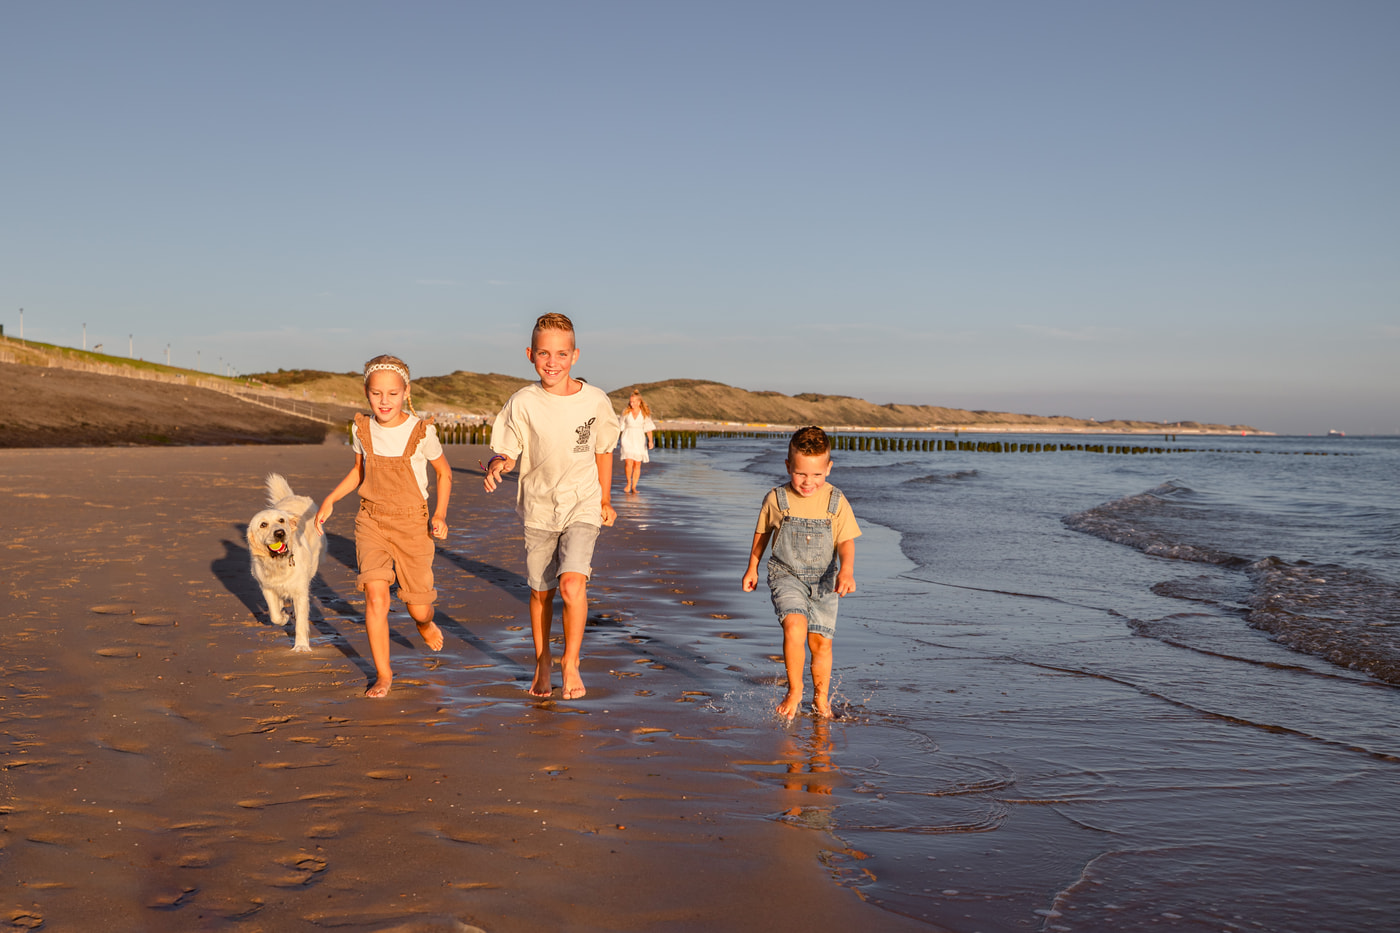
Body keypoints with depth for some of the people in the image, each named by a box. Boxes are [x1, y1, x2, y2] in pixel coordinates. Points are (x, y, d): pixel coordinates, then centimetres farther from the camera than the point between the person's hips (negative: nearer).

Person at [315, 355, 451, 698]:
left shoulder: (421, 431, -13)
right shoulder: (362, 429, -3)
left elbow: (444, 472, 2)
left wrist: (440, 514, -10)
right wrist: (330, 499, 3)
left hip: (412, 523, -2)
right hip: (371, 520, 2)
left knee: (418, 607, 4)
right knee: (376, 596, -15)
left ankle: (424, 622, 44)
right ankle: (383, 674, -1)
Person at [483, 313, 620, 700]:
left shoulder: (594, 400, -7)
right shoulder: (523, 403, -10)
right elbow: (507, 452, -7)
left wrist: (605, 501, 17)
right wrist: (497, 465, -32)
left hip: (583, 507, -1)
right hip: (539, 508, 1)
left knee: (572, 584, -20)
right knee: (540, 591, 13)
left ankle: (570, 661, 1)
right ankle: (542, 662, 35)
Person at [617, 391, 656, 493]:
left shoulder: (645, 413, 1)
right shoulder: (626, 412, 3)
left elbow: (649, 428, -1)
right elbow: (622, 427, 12)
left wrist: (650, 440, -13)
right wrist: (621, 441, 14)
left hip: (639, 440, 1)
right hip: (628, 439, -1)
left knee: (637, 464, 3)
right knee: (628, 462, -15)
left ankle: (633, 487, 13)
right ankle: (628, 483, 6)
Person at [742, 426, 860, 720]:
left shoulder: (836, 502, -7)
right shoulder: (776, 499, -7)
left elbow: (846, 541, -8)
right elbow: (762, 532, 10)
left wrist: (847, 570, -27)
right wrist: (752, 567, 18)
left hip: (823, 580, 1)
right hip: (786, 575, -1)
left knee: (821, 641, 4)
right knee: (795, 625, -24)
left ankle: (821, 697, 27)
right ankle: (794, 691, -7)